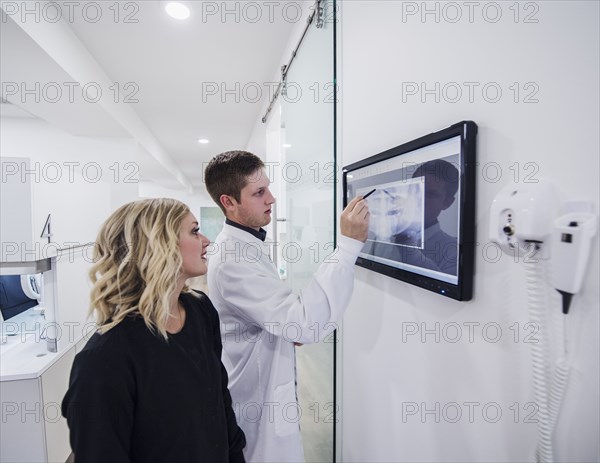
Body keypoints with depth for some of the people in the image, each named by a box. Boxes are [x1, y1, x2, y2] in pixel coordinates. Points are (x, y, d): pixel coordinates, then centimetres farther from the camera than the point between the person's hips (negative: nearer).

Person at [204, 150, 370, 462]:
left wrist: (293, 328, 1)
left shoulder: (244, 244, 3)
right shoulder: (231, 258, -29)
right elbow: (307, 323, -35)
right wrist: (349, 244, -34)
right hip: (260, 399, -9)